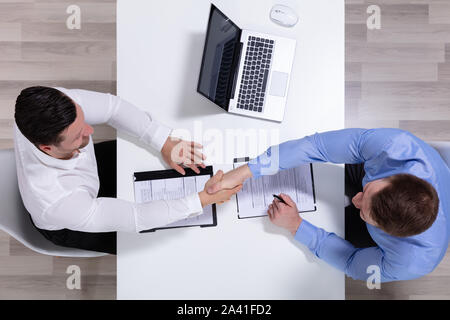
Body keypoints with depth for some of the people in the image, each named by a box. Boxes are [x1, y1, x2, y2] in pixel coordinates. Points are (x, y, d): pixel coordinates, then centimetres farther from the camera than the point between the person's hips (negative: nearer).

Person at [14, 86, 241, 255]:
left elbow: (111, 106, -23)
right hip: (67, 228, -5)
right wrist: (205, 199, -34)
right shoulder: (58, 201, -47)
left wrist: (165, 143, -29)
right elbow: (136, 218, -37)